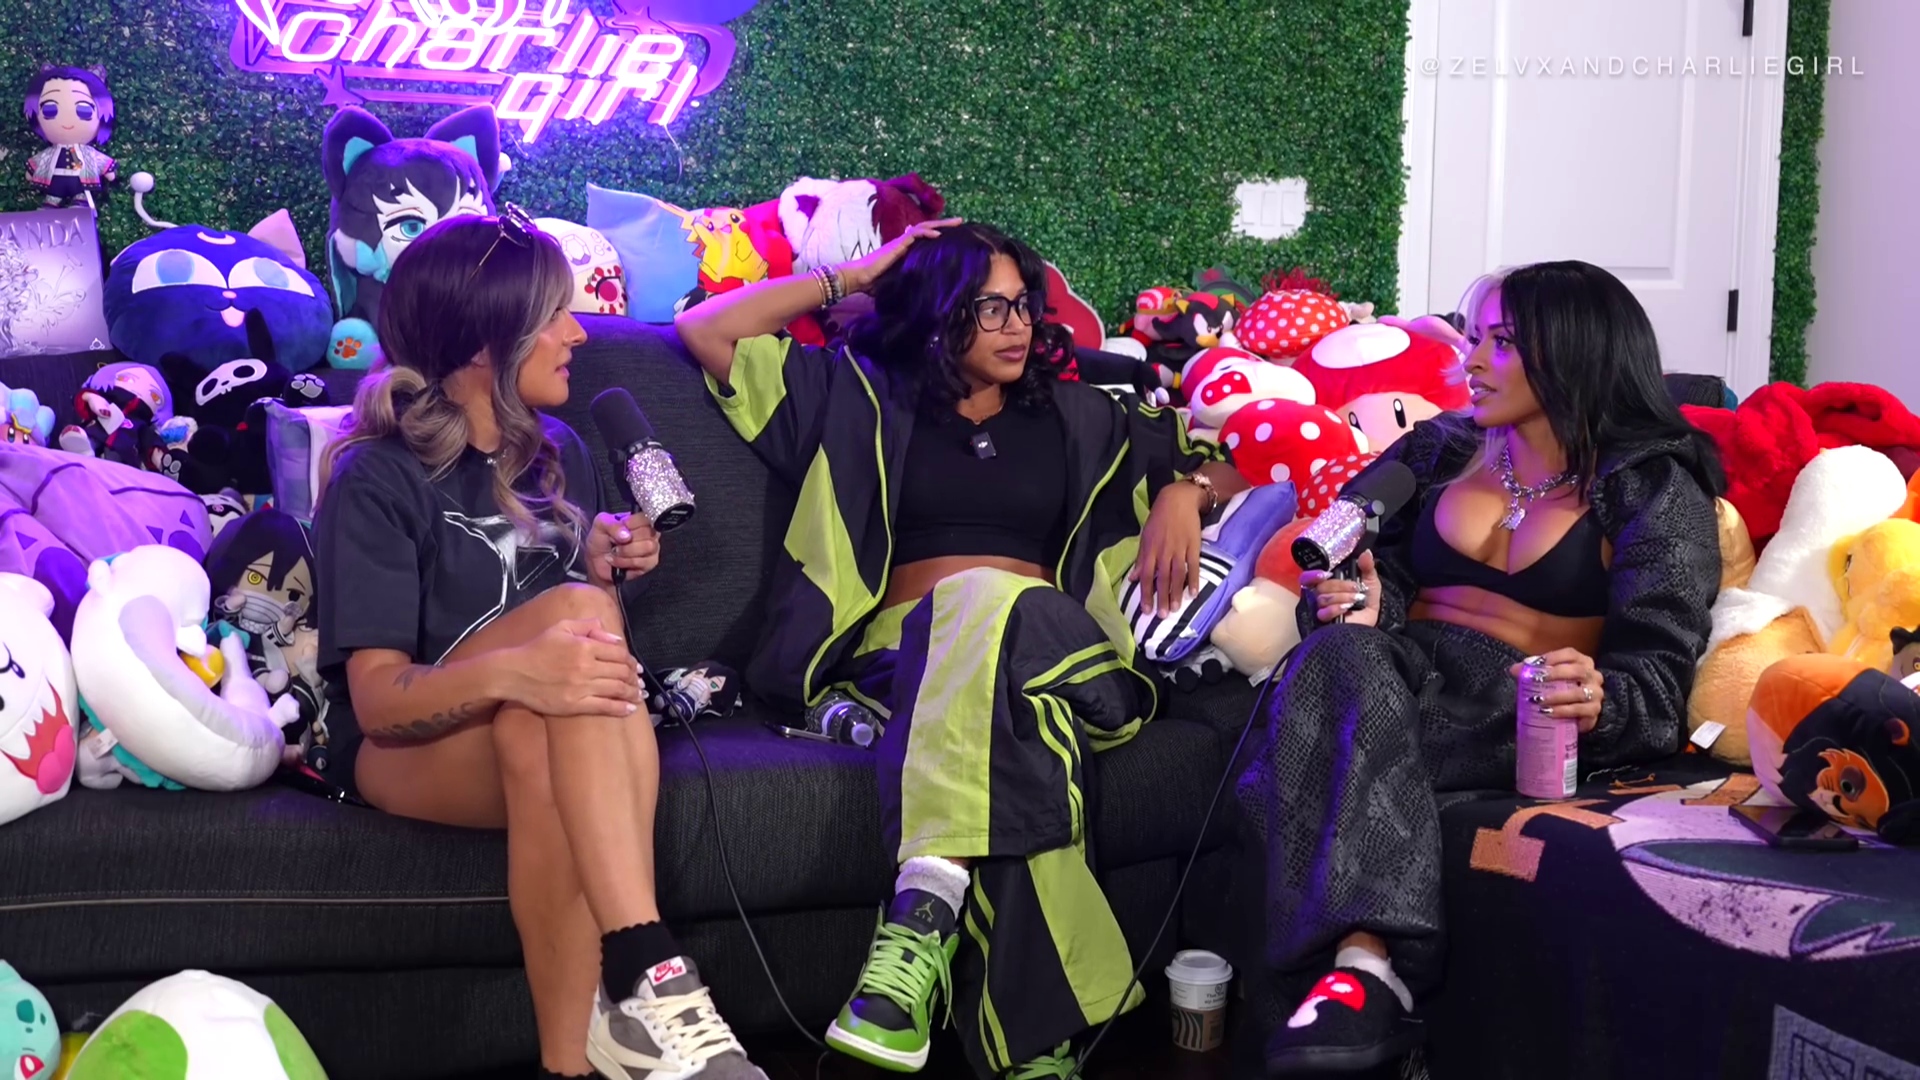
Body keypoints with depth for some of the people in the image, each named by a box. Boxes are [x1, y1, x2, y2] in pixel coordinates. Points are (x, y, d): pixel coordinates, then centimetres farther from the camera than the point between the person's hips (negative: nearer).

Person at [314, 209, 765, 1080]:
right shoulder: (376, 481, -8)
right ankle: (652, 979, -44)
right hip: (408, 751, -4)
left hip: (547, 742, 4)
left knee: (545, 748, -37)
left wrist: (606, 567, -2)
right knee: (575, 608, -34)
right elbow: (377, 698, -17)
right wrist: (509, 672, -37)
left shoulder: (558, 454, 12)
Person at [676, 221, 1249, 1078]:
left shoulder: (1074, 419, 27)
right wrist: (849, 277, 17)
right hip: (905, 645, -1)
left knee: (989, 603, -40)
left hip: (1039, 632, 1)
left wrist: (1184, 493, 8)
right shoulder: (864, 399, 20)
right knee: (1013, 718, -41)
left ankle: (925, 912, -56)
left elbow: (1224, 471, 33)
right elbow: (706, 332, 14)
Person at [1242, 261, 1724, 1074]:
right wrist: (1363, 606, -9)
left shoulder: (1654, 489, 4)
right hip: (1412, 667, 4)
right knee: (1343, 655, -35)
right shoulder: (1441, 448, 20)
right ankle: (1370, 963, -50)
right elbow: (1379, 564, 18)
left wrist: (1598, 701, -31)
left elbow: (1657, 677, -6)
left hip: (1523, 706, -4)